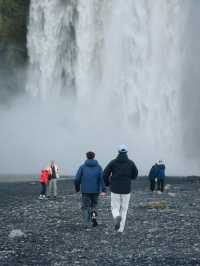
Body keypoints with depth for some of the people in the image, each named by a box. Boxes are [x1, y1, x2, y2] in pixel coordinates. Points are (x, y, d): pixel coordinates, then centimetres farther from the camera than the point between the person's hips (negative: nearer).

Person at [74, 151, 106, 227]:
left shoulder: (82, 167, 1)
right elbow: (102, 178, -10)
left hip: (85, 190, -1)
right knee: (94, 205, 21)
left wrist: (77, 188, 13)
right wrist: (103, 190, -15)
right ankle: (94, 216, -2)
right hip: (95, 190, 1)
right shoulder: (98, 167, 3)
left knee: (85, 207, 6)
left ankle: (86, 223, -8)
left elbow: (77, 179, -4)